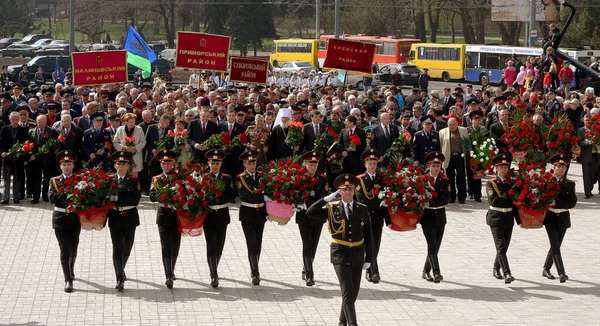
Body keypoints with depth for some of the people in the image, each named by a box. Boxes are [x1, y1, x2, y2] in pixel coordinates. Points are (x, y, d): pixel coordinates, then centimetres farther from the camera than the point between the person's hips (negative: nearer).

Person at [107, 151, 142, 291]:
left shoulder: (134, 180, -1)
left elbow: (135, 199, -12)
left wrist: (118, 199, -21)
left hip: (130, 217, 1)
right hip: (115, 218, -1)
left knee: (127, 247, 15)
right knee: (117, 248, -9)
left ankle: (122, 269, 42)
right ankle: (120, 279, -11)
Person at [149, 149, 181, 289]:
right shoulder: (156, 179, 3)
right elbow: (153, 196, -11)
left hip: (178, 214, 1)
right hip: (163, 215, -1)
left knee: (175, 246, 11)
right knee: (166, 246, -9)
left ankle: (172, 271, 33)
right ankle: (168, 276, -13)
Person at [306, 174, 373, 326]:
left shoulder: (362, 209, 2)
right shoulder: (332, 208, -2)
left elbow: (368, 235, 5)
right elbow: (310, 213, -14)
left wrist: (368, 258, 1)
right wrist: (327, 198, -16)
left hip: (357, 254, 3)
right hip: (340, 254, -3)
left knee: (354, 292, 11)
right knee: (347, 291, -14)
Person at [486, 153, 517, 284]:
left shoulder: (511, 182, 10)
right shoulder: (491, 183, -5)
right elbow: (493, 201, -16)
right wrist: (509, 198, -12)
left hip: (509, 219, 5)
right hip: (496, 218, -5)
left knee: (504, 246, 10)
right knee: (501, 247, -12)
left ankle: (496, 269, 29)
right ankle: (507, 274, -21)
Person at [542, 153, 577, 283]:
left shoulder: (570, 184, 1)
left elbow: (572, 203, -6)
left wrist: (556, 203, -17)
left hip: (563, 218, 3)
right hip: (550, 218, -3)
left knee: (556, 246, 12)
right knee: (555, 246, -12)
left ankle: (546, 269, 29)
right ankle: (561, 273, -17)